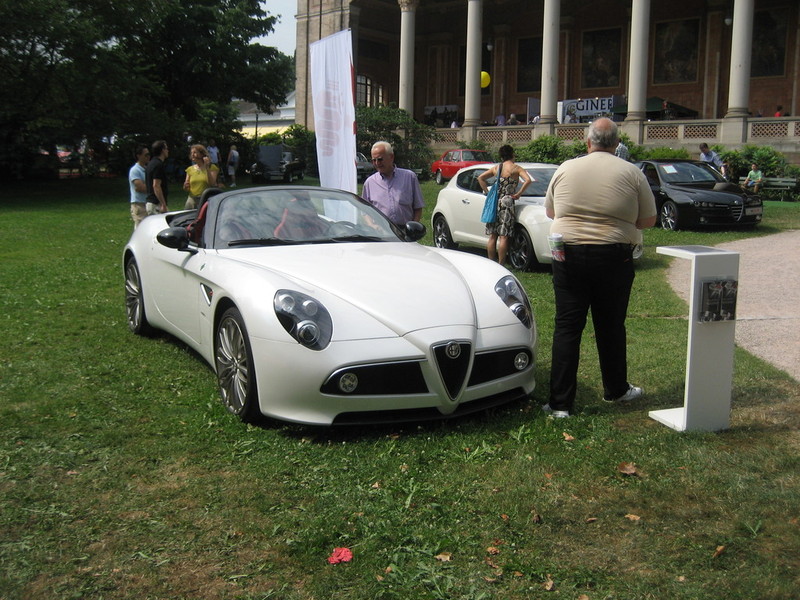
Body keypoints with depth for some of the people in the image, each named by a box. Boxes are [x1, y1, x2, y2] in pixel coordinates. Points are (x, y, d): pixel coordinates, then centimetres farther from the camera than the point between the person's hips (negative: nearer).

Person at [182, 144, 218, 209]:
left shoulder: (211, 167, 2)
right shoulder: (190, 169, 13)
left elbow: (212, 184, -13)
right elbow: (186, 189, 17)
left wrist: (207, 168, -15)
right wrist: (185, 186, -7)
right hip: (192, 199, 3)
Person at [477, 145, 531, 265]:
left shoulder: (496, 168, 12)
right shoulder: (516, 168, -1)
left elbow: (480, 178, 14)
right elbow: (528, 180, -14)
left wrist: (488, 192, 13)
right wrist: (518, 194, -5)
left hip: (494, 201, 5)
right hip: (506, 202, -5)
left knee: (492, 236, 7)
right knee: (503, 236, -5)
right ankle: (501, 265, -6)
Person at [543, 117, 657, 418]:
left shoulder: (565, 170, 2)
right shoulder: (631, 173, -2)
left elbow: (550, 211, 14)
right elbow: (648, 220, 3)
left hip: (568, 255, 1)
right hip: (614, 257, 0)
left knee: (567, 328, 3)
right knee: (610, 327, 13)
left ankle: (560, 403, 2)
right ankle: (616, 390, 31)